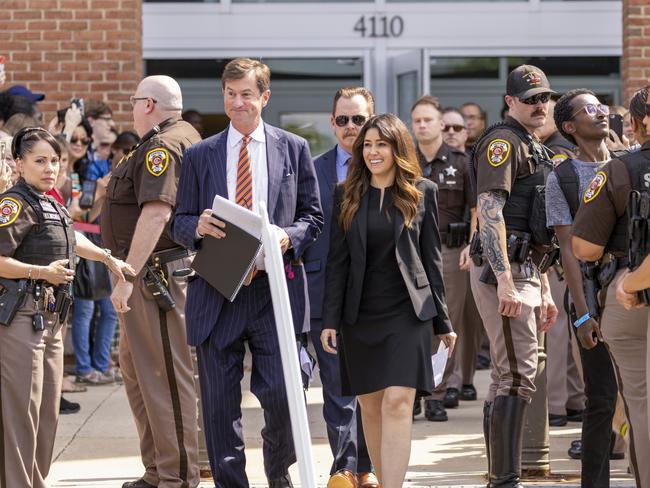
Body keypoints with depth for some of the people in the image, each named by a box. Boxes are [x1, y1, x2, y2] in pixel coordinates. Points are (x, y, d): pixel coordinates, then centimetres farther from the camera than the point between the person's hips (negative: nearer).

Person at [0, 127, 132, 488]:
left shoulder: (51, 206, 18)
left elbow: (71, 241, 38)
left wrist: (108, 258, 44)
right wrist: (42, 272, -21)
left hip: (50, 319, 10)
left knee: (47, 414, 11)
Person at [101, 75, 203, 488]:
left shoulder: (162, 147, -16)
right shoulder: (185, 137, 17)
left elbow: (156, 213, -26)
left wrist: (127, 276, -27)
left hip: (155, 273, -11)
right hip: (152, 277, 11)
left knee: (165, 375, -8)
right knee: (136, 370, 17)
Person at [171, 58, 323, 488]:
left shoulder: (294, 149, 10)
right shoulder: (200, 155, 11)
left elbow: (313, 215, 10)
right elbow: (180, 224, 12)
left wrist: (289, 237, -11)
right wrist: (197, 226, -12)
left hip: (275, 287, -1)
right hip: (217, 288, 1)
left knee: (280, 393, -7)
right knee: (220, 400, 2)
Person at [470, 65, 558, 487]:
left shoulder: (533, 149, 23)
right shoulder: (503, 142, -9)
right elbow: (490, 212, -19)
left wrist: (544, 292, 25)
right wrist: (505, 284, -26)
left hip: (526, 273, 10)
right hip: (504, 274, -10)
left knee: (506, 381, 12)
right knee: (517, 378, -13)